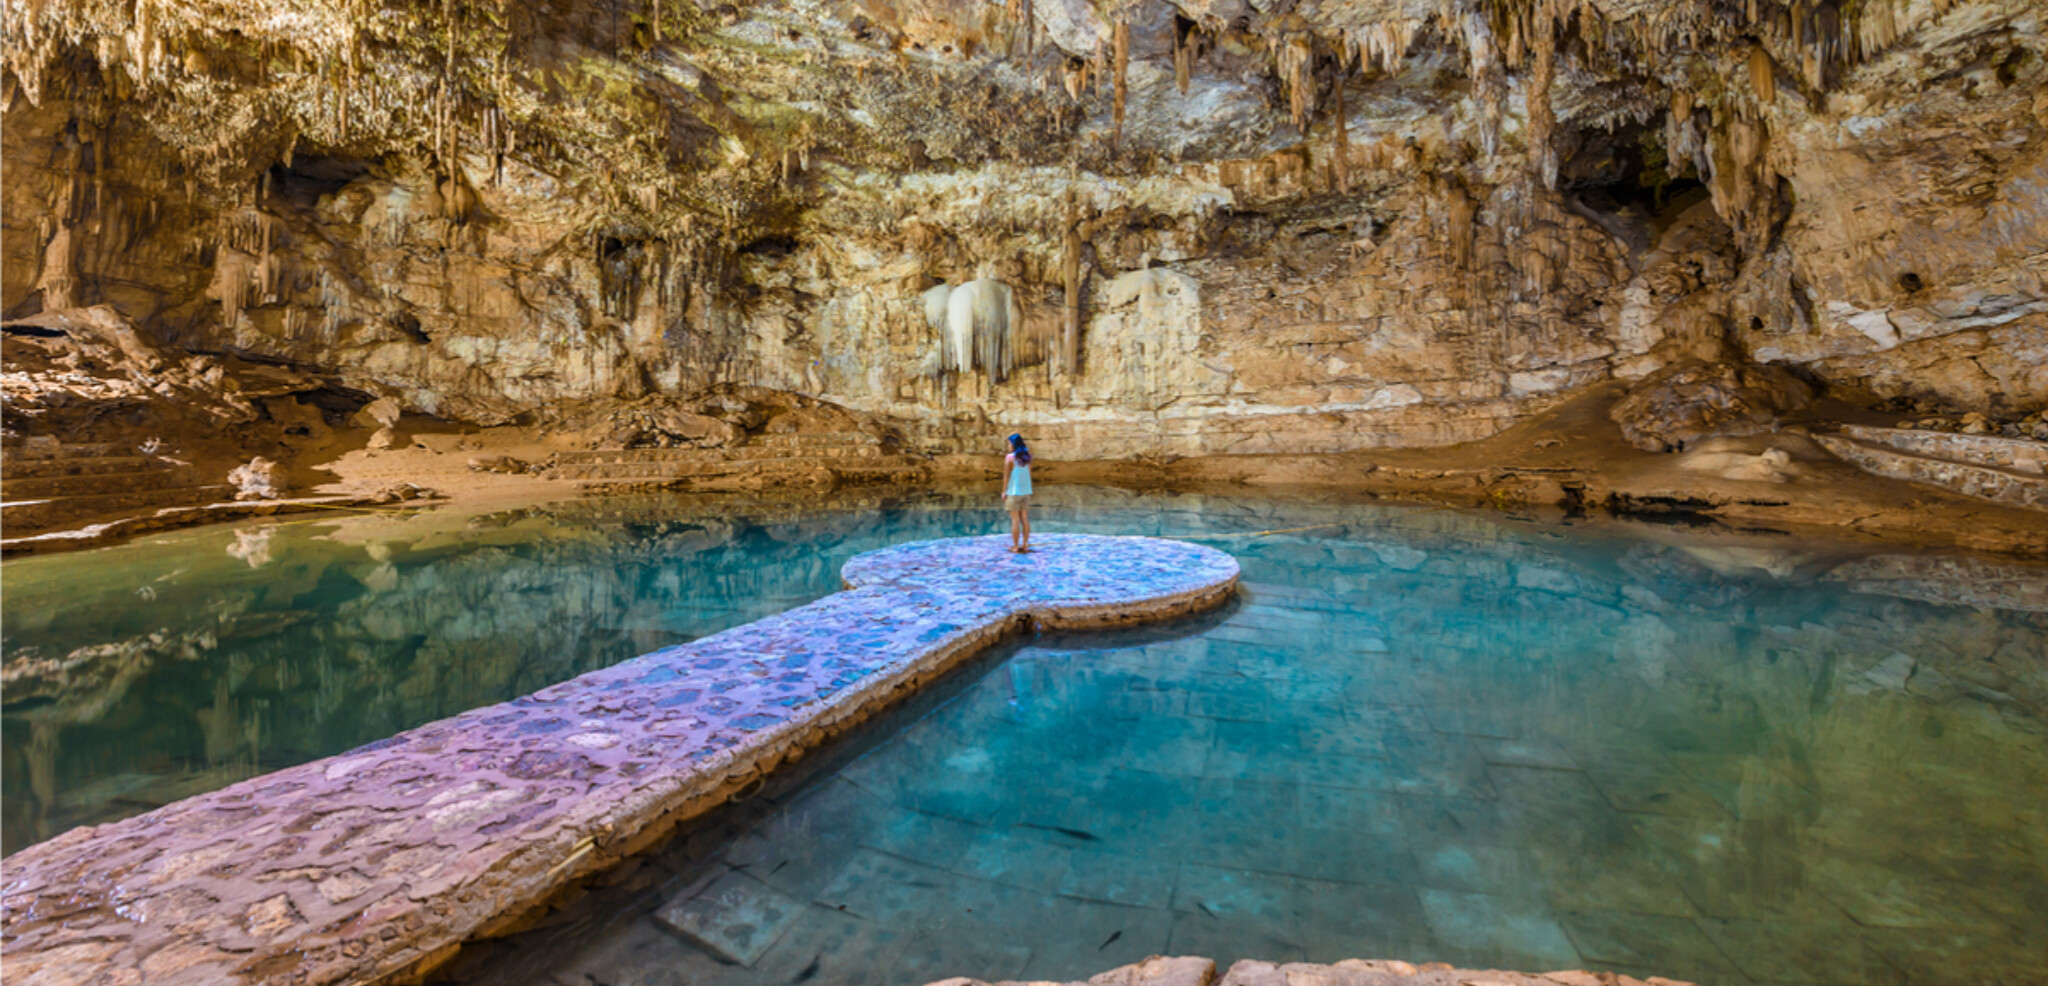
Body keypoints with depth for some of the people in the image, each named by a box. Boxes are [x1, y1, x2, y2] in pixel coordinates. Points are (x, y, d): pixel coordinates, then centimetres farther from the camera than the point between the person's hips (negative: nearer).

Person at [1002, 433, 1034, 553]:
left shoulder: (1009, 457, -11)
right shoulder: (1027, 457, 5)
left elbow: (1006, 476, -9)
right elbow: (1029, 473, 6)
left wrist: (1004, 491, -3)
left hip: (1013, 492, -5)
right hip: (1026, 491, 6)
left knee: (1015, 519, -2)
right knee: (1025, 518, 8)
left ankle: (1015, 546, 1)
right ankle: (1025, 545, 13)